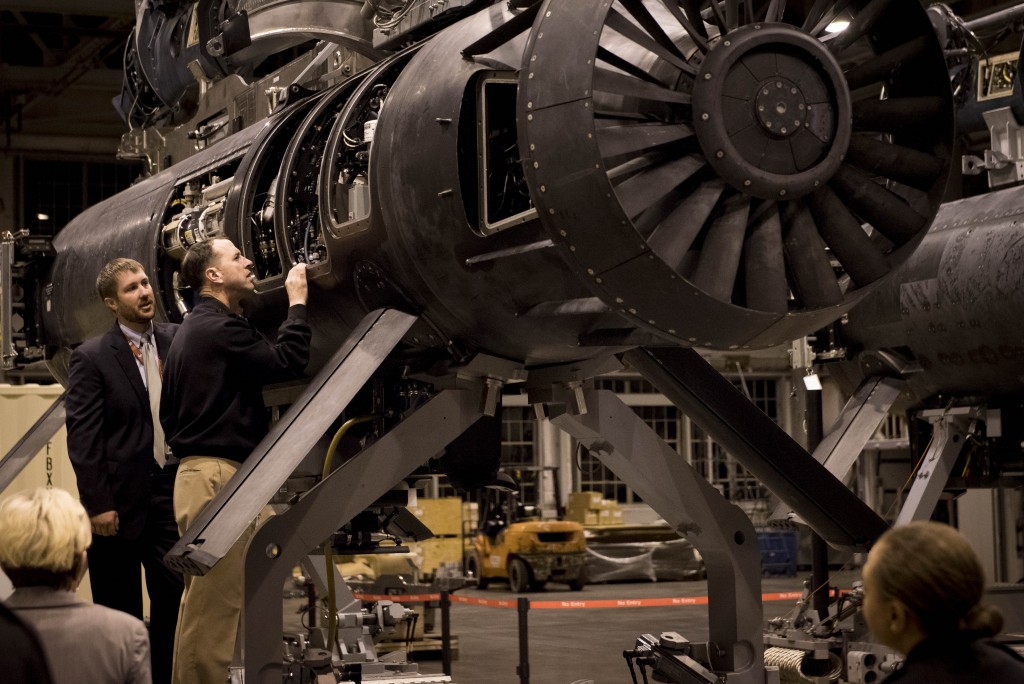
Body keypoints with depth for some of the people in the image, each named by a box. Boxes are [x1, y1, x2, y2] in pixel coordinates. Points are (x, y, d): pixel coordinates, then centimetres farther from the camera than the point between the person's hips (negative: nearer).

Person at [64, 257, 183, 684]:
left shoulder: (177, 341, 5)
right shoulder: (92, 358, -6)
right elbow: (82, 437, -9)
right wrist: (97, 504, -13)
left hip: (173, 490, 4)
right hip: (121, 500, -3)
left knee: (174, 598, 8)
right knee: (119, 609, 7)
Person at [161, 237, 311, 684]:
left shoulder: (192, 329, 20)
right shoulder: (219, 328, -13)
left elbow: (169, 412, 26)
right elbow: (287, 362, -20)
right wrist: (297, 301, -9)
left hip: (196, 473, 11)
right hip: (218, 476, -11)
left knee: (202, 604, 15)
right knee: (214, 607, -9)